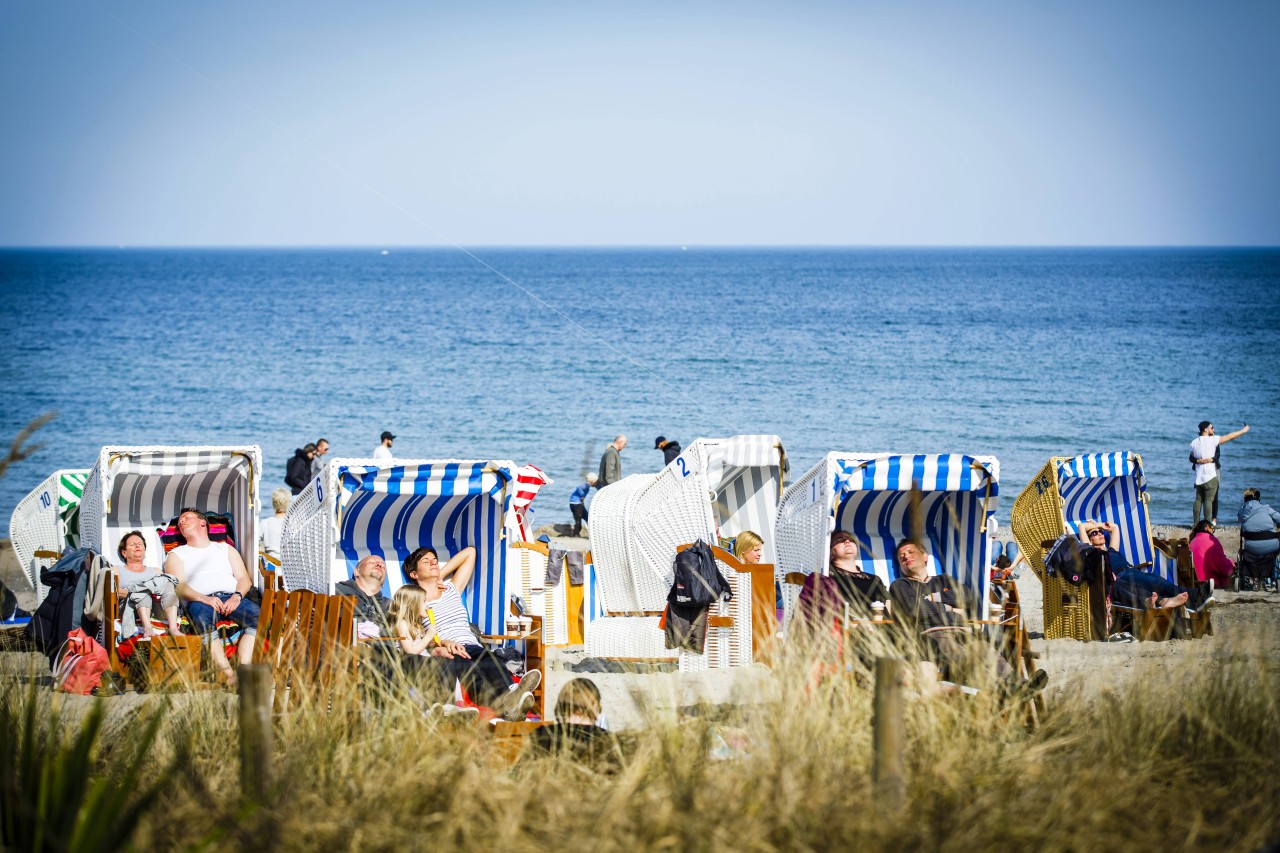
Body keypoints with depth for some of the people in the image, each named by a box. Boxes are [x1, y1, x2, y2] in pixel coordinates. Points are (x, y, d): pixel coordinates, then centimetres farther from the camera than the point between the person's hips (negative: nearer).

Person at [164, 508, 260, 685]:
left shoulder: (226, 549, 31)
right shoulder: (176, 555, 24)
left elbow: (244, 579, 18)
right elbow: (178, 586, 5)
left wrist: (237, 596, -7)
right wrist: (203, 598, -15)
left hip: (232, 598, 2)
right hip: (201, 600, -2)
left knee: (256, 616, -32)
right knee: (203, 620, -40)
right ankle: (228, 675, -48)